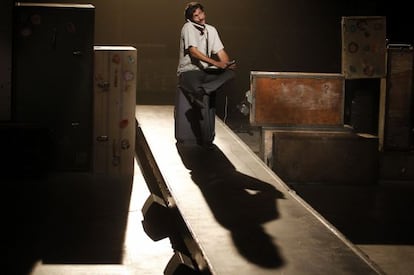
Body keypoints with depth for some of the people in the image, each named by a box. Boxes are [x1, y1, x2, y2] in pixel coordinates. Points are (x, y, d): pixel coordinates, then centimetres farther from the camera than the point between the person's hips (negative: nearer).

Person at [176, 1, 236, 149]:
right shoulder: (188, 27, -7)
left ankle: (201, 90, -42)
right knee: (205, 97, -35)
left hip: (205, 71, 7)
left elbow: (220, 51, 9)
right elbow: (193, 51, -20)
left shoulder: (211, 30, 15)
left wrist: (228, 64, -14)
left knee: (231, 73, -22)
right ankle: (207, 139, -35)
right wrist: (215, 63, -30)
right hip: (189, 71, -7)